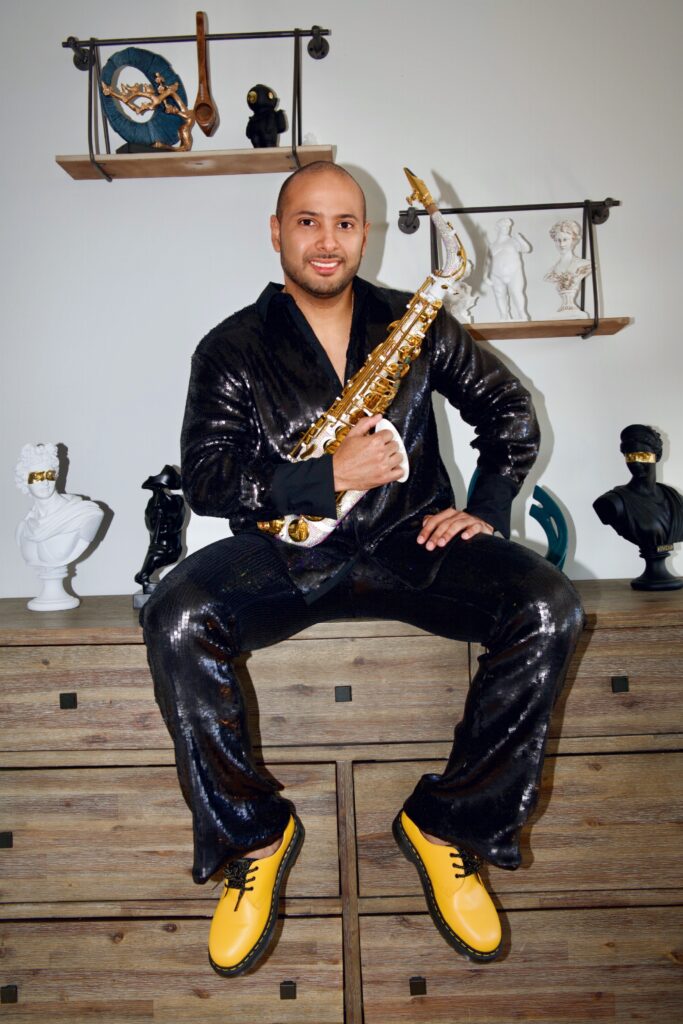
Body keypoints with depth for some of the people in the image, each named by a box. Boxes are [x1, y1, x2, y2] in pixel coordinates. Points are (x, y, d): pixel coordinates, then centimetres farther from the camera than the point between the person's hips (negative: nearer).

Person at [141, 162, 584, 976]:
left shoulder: (414, 322, 10)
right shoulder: (231, 349, 4)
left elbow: (509, 411, 15)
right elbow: (205, 479, -8)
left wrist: (486, 509, 0)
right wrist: (329, 473, -19)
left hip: (408, 541, 2)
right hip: (283, 552, -1)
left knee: (548, 611, -22)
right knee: (175, 620, -29)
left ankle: (445, 824, -5)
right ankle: (256, 835, -7)